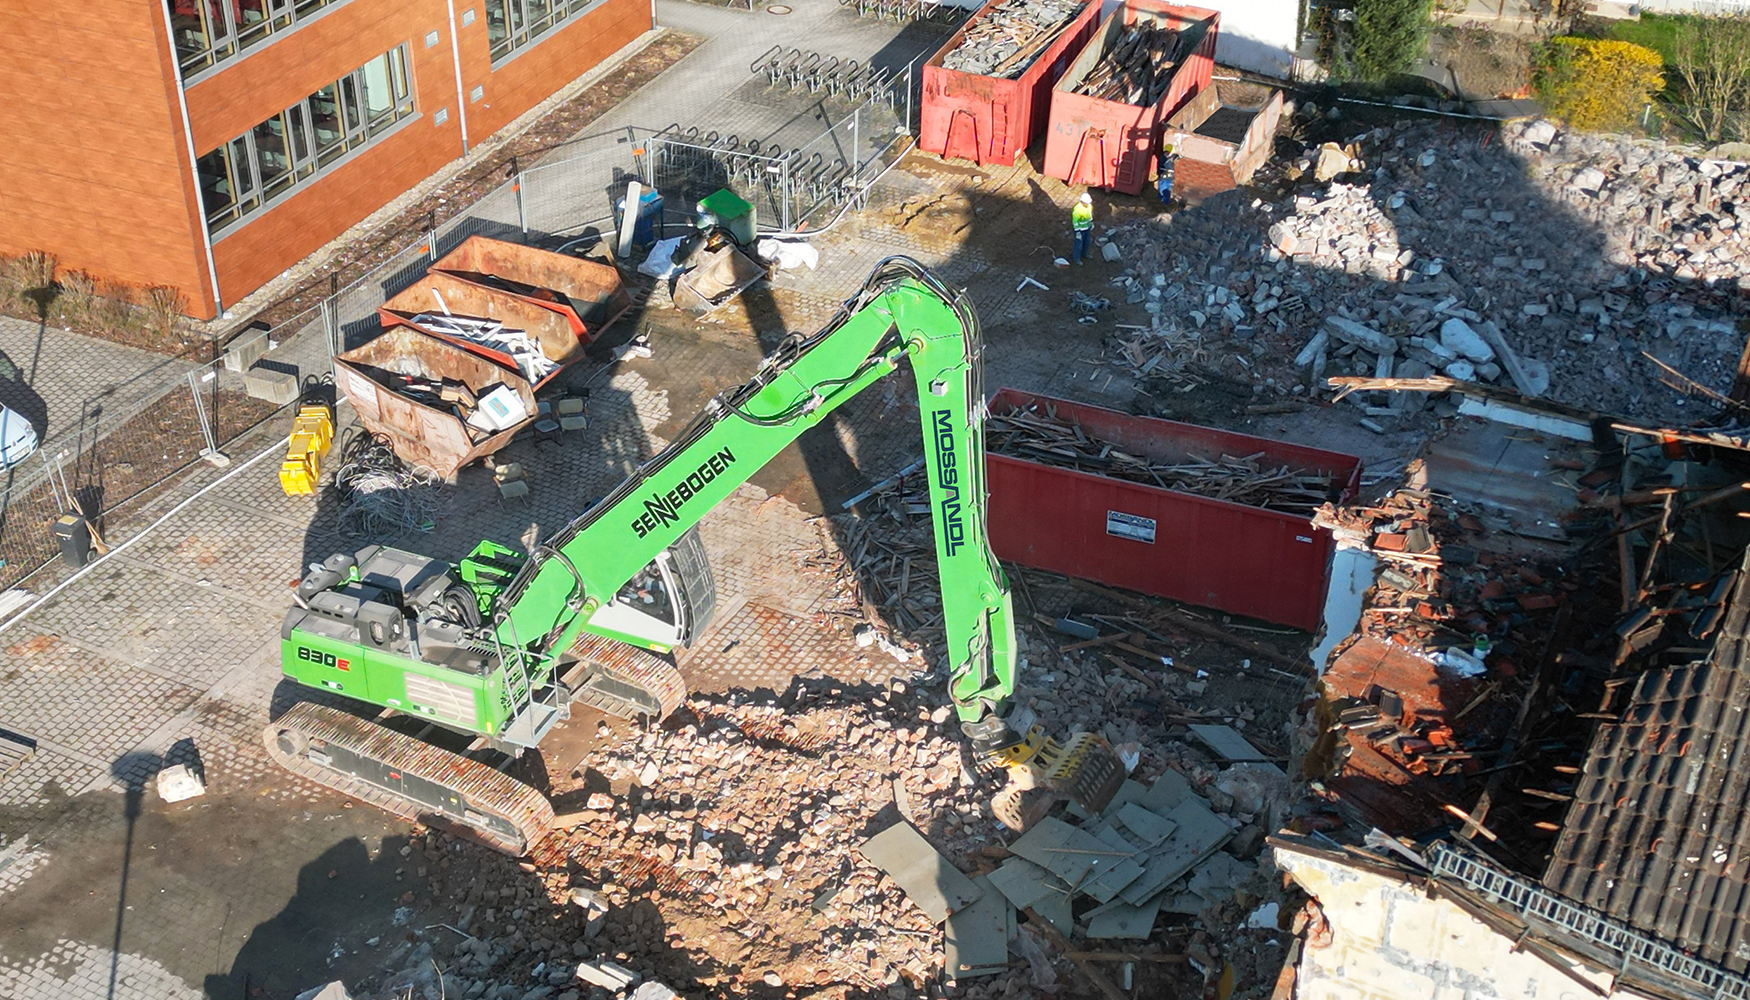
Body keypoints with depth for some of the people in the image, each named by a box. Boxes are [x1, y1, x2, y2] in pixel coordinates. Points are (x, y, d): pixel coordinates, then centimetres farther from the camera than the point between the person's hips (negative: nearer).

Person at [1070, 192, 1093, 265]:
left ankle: (1084, 253, 52)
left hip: (1087, 227, 7)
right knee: (1079, 244, 12)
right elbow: (1075, 221, -26)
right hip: (1080, 229, -7)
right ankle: (1076, 258, 35)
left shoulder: (1089, 206, -13)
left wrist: (1091, 223, 18)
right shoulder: (1077, 209, -35)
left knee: (1087, 242, 26)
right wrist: (1077, 232, -21)